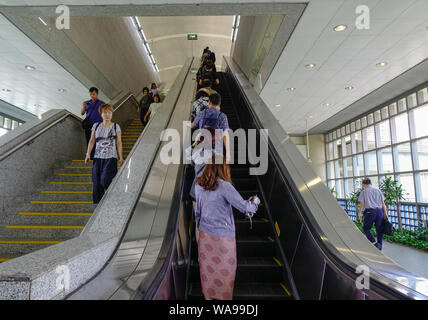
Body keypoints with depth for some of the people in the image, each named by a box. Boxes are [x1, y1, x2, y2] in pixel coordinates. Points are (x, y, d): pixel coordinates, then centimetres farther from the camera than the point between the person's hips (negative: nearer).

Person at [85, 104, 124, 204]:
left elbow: (119, 142, 3)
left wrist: (121, 157, -1)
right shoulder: (96, 126, 10)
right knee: (96, 183, 3)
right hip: (98, 157, 3)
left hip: (111, 158, -3)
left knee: (105, 180, -15)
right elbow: (92, 141, 10)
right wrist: (88, 154, 0)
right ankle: (97, 202, 15)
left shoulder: (116, 126, 4)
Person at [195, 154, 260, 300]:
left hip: (204, 233, 5)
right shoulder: (224, 186, -20)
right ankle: (224, 296, 30)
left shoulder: (198, 185, -3)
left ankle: (208, 295, 36)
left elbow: (196, 212, 6)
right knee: (225, 269, 14)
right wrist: (255, 201, 4)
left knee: (207, 266, 19)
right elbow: (245, 207, -15)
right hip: (222, 236, -5)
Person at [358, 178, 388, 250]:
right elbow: (383, 203, 9)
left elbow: (362, 204, -2)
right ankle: (379, 247, 16)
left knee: (366, 228, 8)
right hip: (379, 211, 4)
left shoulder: (363, 191, 2)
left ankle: (374, 243, -8)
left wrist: (360, 214, 3)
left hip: (370, 211, -4)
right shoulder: (378, 190, 12)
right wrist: (385, 212, 14)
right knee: (379, 230, 10)